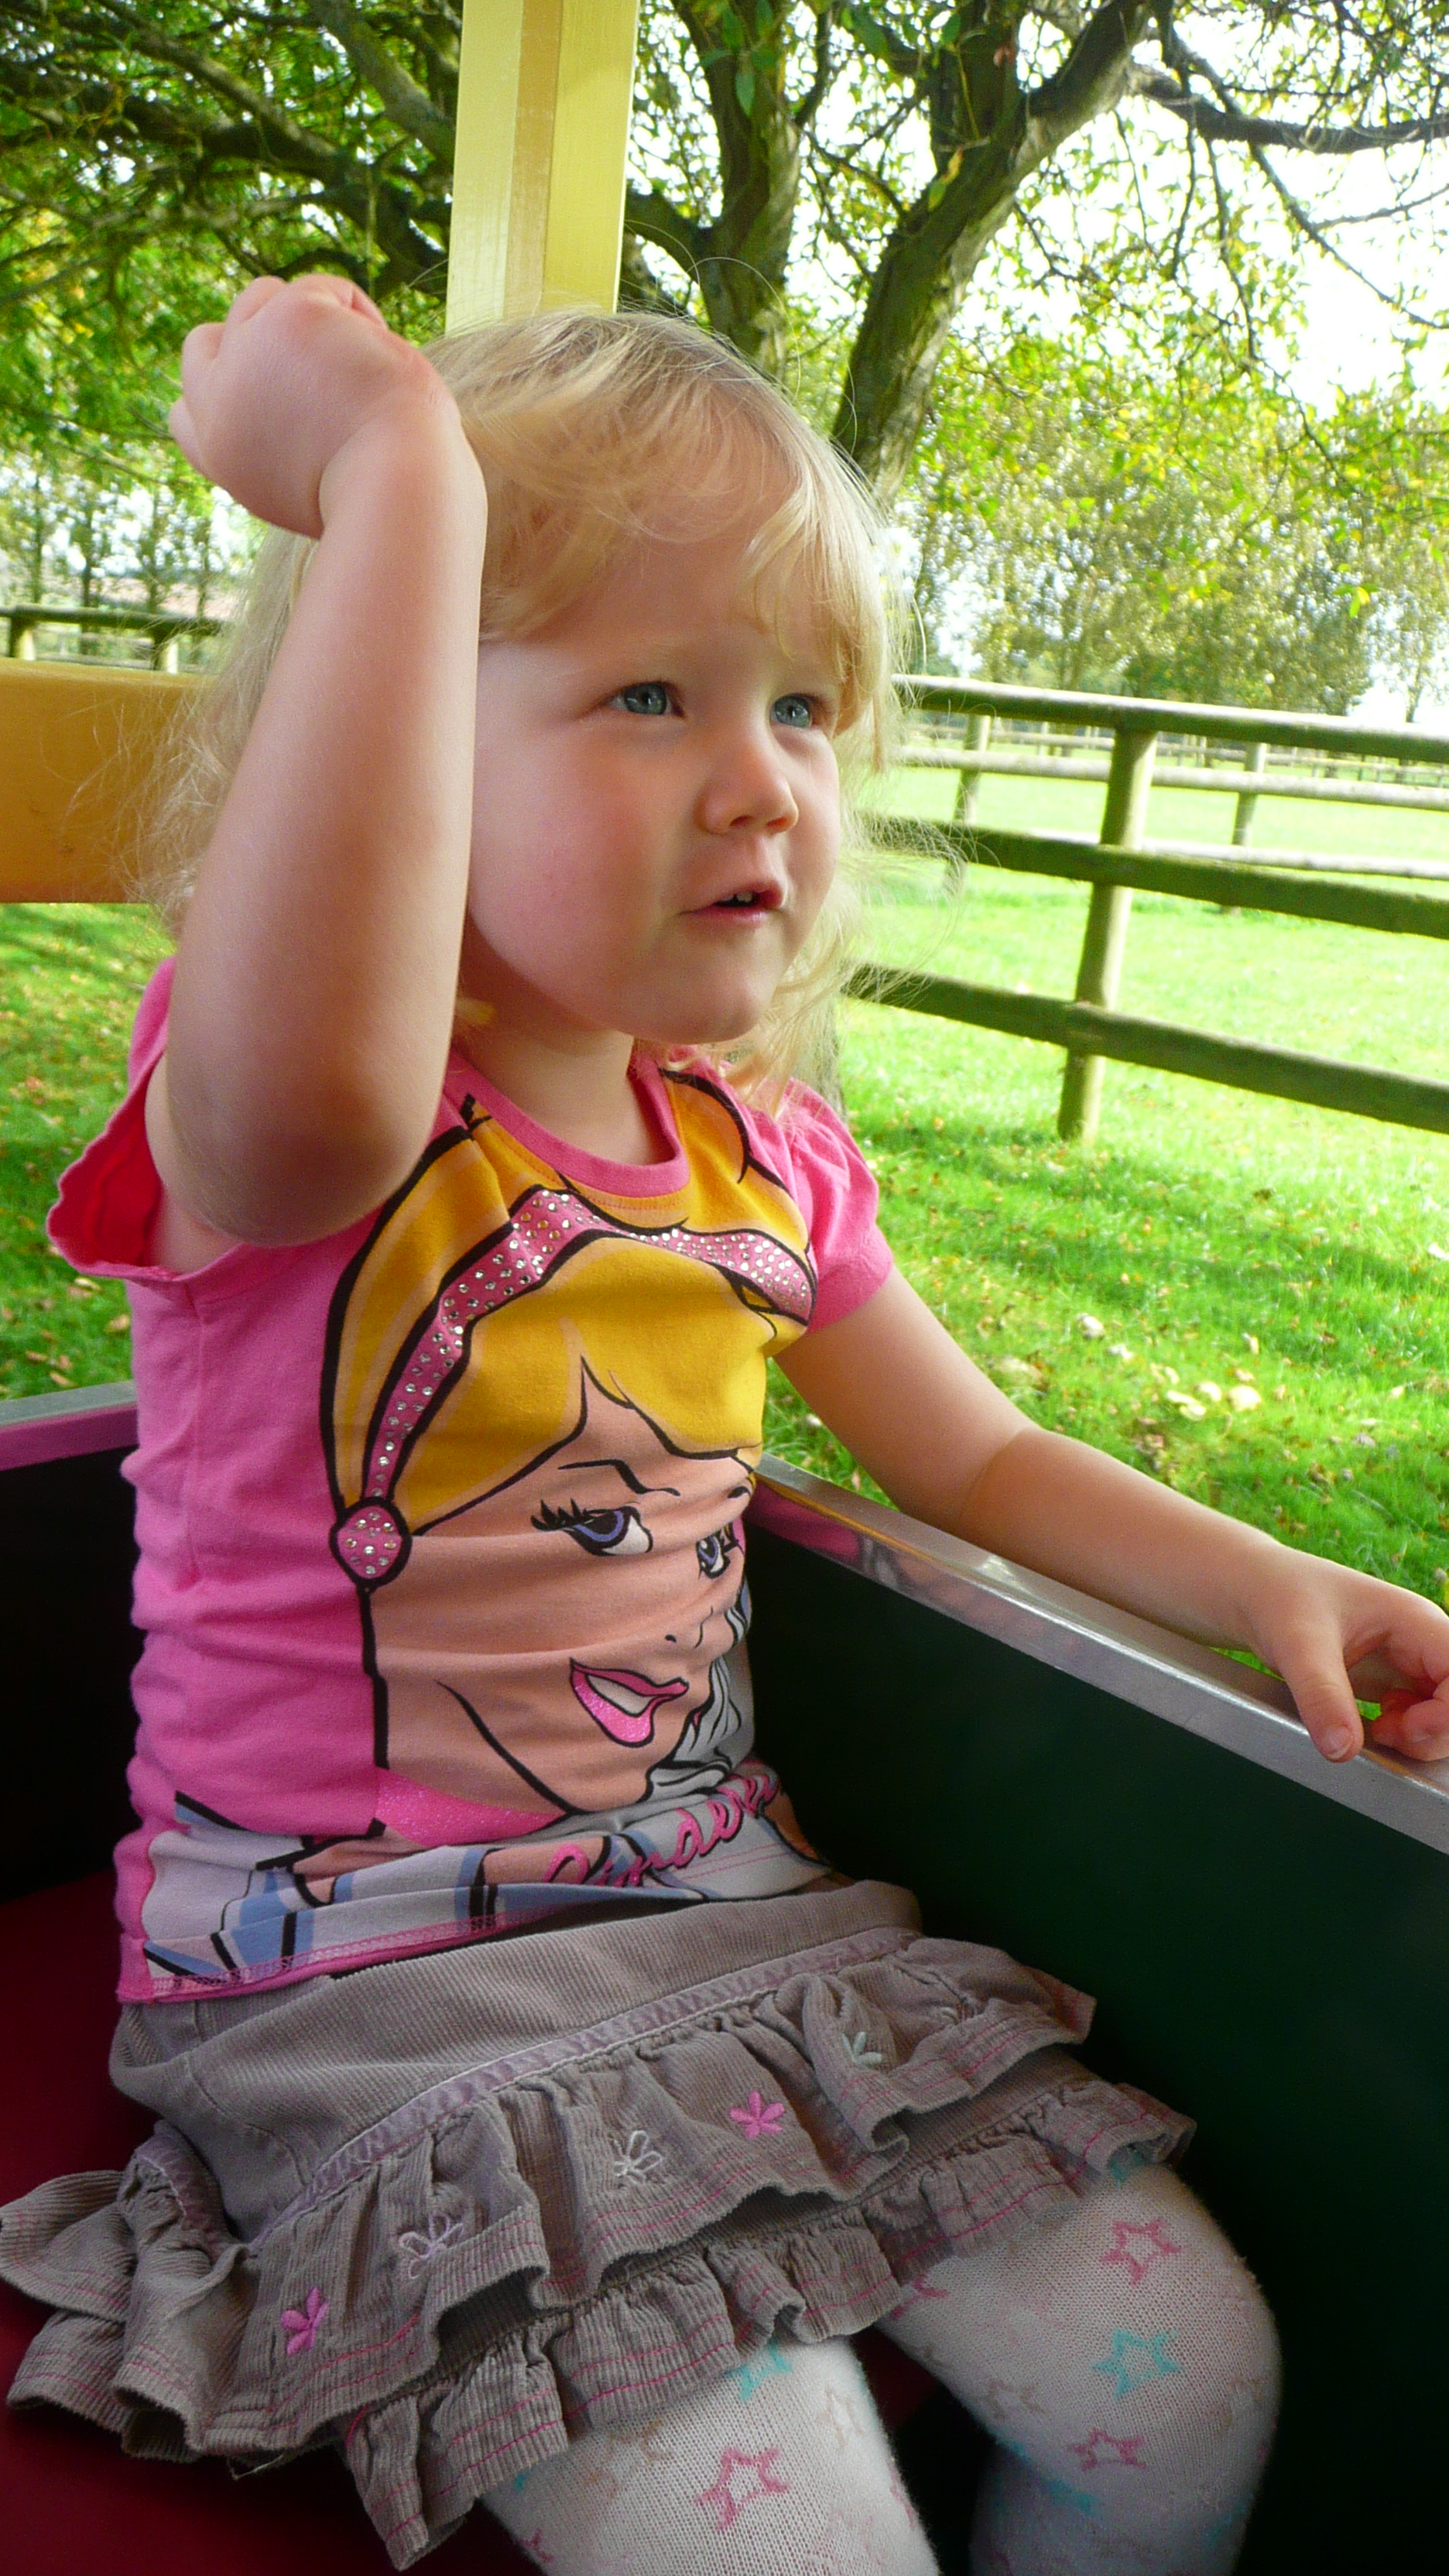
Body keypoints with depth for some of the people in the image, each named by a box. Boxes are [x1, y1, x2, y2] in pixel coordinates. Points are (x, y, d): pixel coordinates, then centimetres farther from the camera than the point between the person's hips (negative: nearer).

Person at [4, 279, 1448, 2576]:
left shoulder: (768, 1161, 4)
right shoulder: (265, 1121, -17)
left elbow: (974, 1458, 16)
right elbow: (324, 1081, -44)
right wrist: (402, 455, -37)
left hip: (729, 1912, 6)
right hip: (373, 1989, -5)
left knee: (1190, 2386, 2)